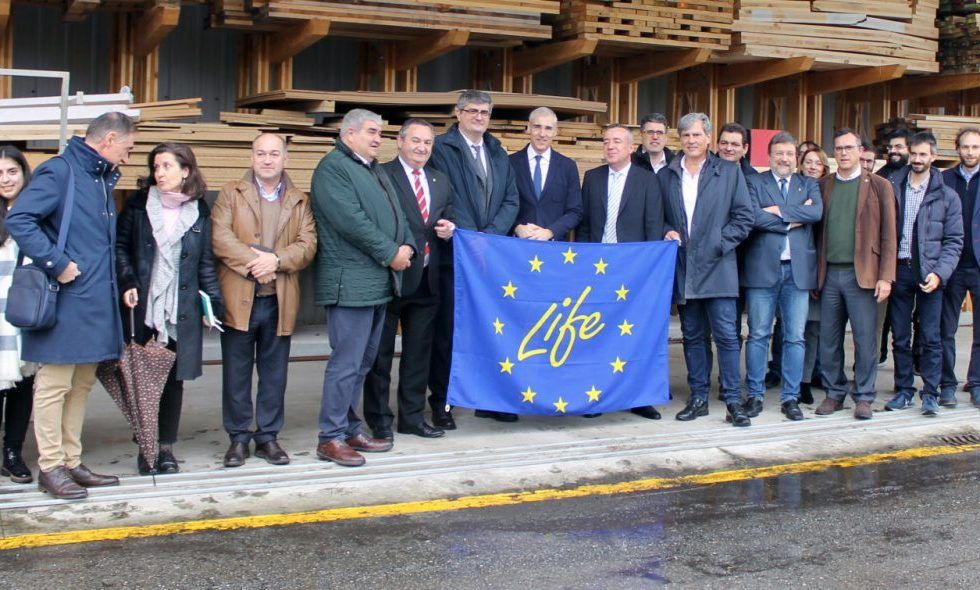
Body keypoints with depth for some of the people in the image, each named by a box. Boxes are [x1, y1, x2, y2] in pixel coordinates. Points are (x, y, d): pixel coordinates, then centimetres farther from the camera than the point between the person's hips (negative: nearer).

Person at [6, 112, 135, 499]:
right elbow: (18, 220, -21)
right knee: (55, 384, -1)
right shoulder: (59, 172, -11)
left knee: (82, 384, 14)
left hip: (97, 303, 9)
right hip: (66, 303, -9)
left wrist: (121, 285, 10)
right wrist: (57, 264, -21)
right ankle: (50, 467, 7)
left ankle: (71, 463, 23)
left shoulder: (102, 180, 16)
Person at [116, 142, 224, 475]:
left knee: (174, 379, 4)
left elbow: (206, 262, 8)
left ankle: (166, 447, 15)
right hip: (144, 307, 0)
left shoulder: (199, 212, 6)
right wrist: (127, 283, -6)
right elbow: (120, 246, 7)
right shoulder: (138, 206, 5)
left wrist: (212, 303, 2)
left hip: (183, 311, 0)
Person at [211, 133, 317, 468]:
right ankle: (238, 438, 15)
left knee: (274, 374, 8)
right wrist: (253, 261, -16)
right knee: (236, 373, 4)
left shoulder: (300, 202, 12)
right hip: (238, 298, -1)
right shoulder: (231, 194, 7)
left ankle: (268, 436, 19)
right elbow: (220, 237, -7)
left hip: (280, 300, 2)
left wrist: (276, 259, -17)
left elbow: (308, 245, -1)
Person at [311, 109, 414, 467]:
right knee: (347, 362, -8)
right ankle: (331, 438, 0)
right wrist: (390, 253, -14)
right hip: (350, 283, -9)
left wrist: (407, 245, -1)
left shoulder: (376, 171, 21)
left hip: (379, 282, 10)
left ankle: (350, 430, 23)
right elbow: (351, 221, -18)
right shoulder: (333, 167, -8)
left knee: (362, 361, 14)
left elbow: (396, 214, 19)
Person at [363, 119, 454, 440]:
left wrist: (449, 229, -1)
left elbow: (446, 219, 21)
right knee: (381, 351, 4)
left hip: (426, 280, 6)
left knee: (419, 351, 13)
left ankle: (412, 416, 24)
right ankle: (379, 419, 15)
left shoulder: (440, 181, 15)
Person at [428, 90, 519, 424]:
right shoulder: (441, 149, -3)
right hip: (454, 254, -5)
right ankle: (441, 403, 10)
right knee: (447, 329, 1)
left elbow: (511, 201, 9)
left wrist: (489, 236, -7)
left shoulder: (499, 154, 16)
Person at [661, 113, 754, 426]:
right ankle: (698, 398, 16)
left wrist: (720, 244, -8)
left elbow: (744, 217, 1)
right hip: (682, 268, 3)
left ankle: (733, 401, 0)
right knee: (693, 336, 9)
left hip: (717, 267, -3)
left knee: (726, 335, -6)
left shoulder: (729, 171, 4)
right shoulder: (666, 176, 11)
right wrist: (668, 233, -3)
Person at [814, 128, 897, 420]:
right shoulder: (823, 186, 11)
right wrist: (815, 275, 3)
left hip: (862, 274, -3)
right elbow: (817, 230, 10)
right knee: (829, 340, 6)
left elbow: (888, 235, 0)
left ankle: (864, 397, 11)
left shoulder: (878, 186, 3)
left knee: (865, 339, 0)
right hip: (829, 273, 3)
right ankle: (834, 394, 18)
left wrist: (885, 277, -8)